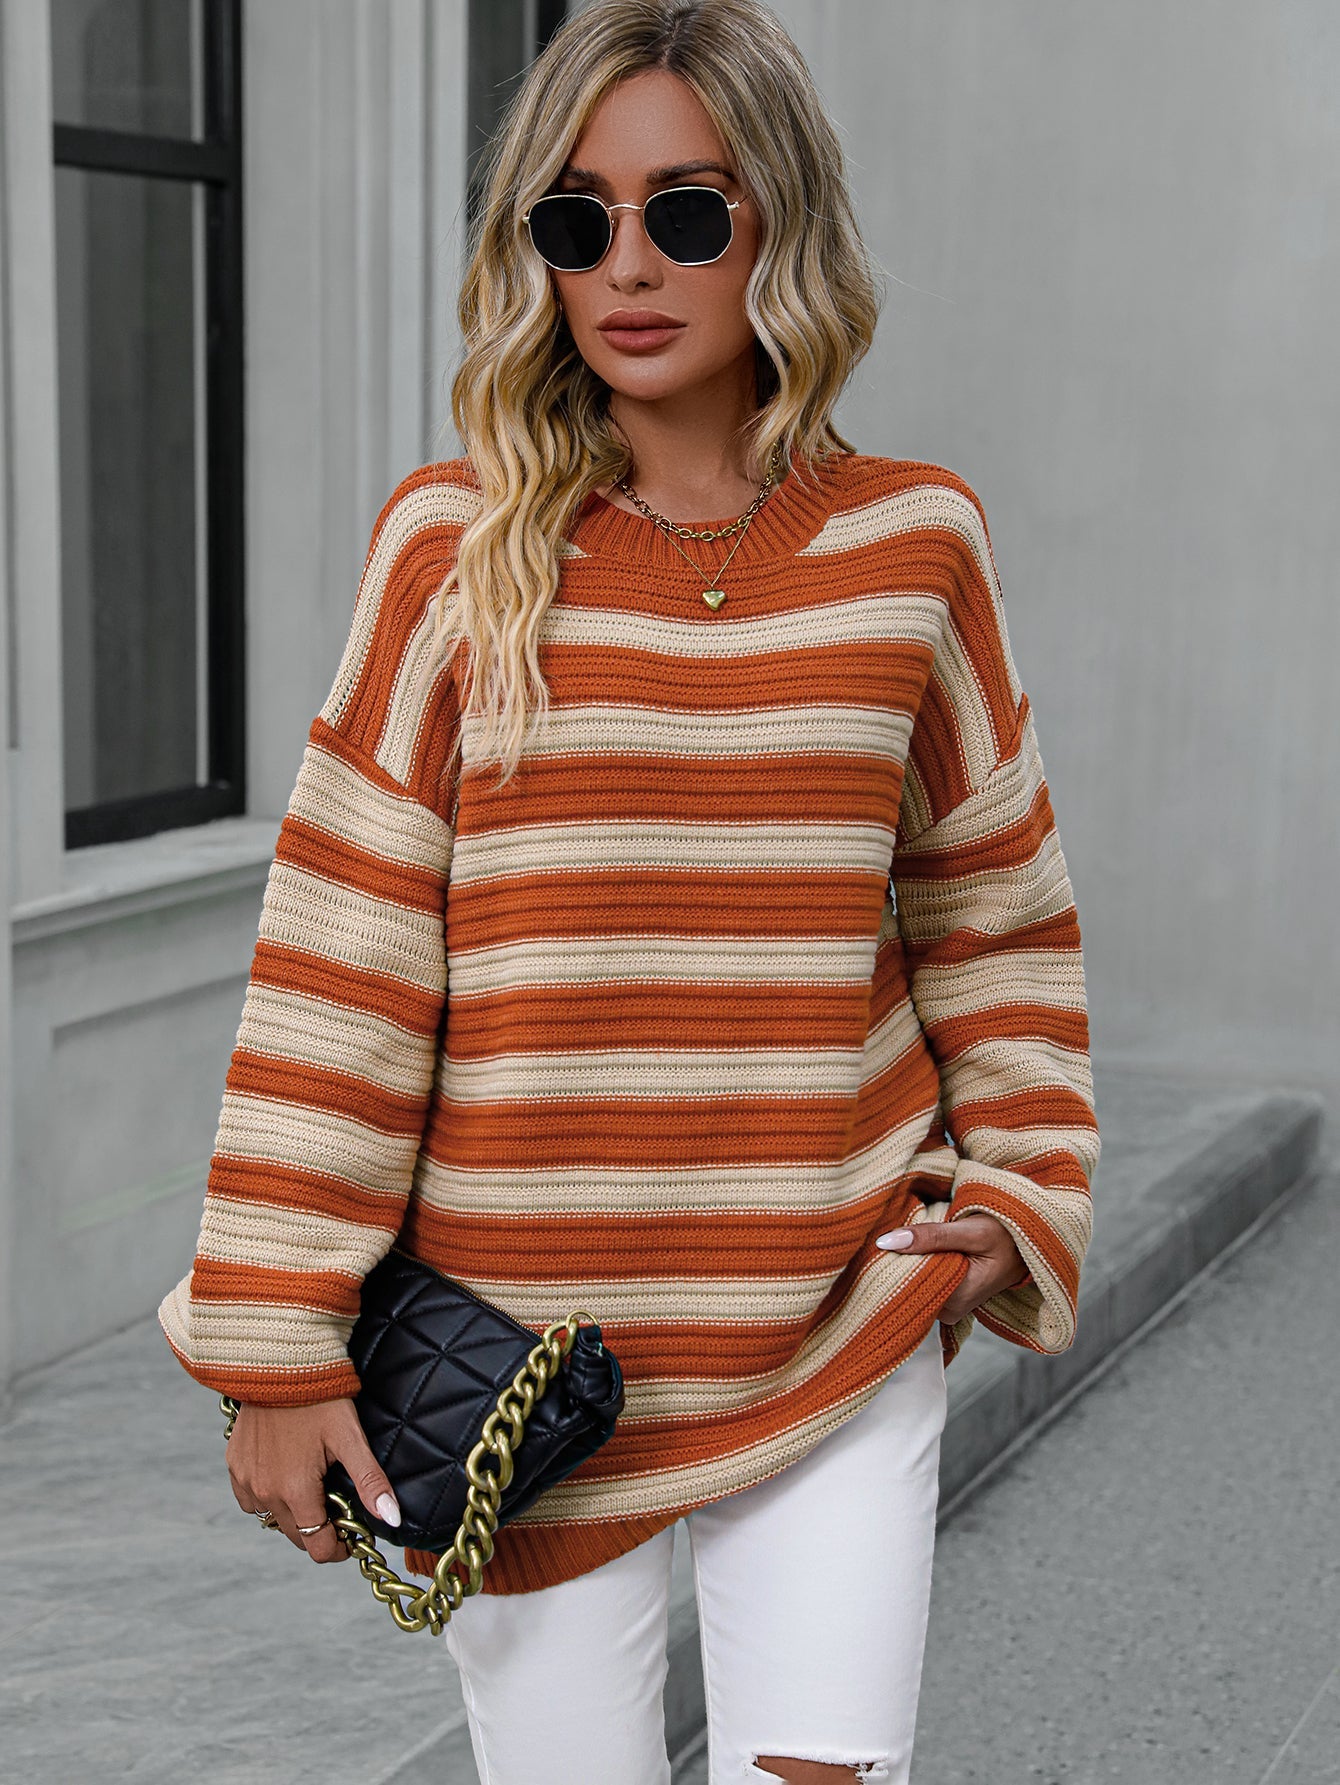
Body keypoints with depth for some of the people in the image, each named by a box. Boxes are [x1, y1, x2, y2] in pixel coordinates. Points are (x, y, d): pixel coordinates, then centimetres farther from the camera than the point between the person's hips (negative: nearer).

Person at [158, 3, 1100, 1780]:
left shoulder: (910, 544, 1)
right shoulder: (457, 546, -4)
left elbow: (998, 908, 12)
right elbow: (340, 950, -4)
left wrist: (1020, 1192, 2)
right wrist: (278, 1346, -6)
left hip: (836, 1330, 1)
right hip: (519, 1338, 0)